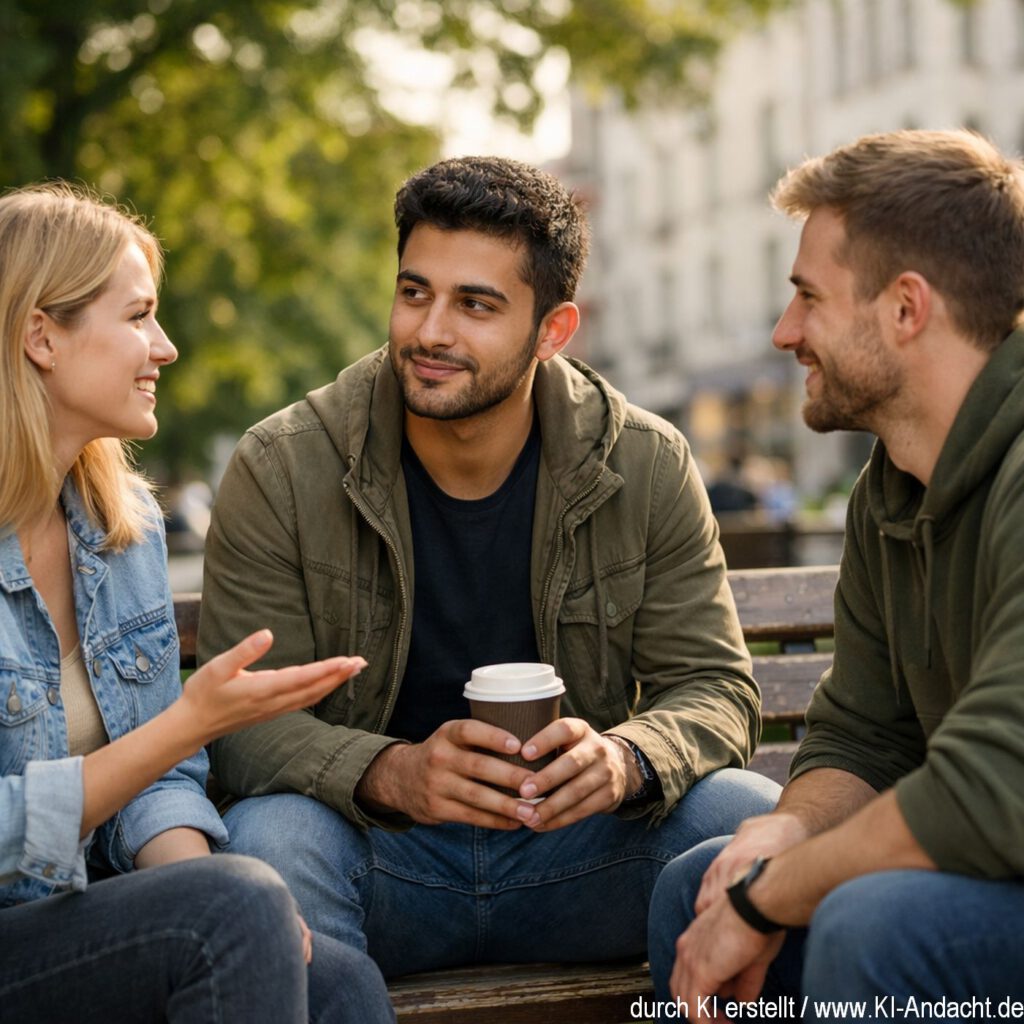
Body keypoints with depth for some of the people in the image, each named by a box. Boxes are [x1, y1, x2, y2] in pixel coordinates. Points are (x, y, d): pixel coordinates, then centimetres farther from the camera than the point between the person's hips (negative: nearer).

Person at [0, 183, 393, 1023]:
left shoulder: (127, 518, 7)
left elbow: (158, 781, 9)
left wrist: (195, 873, -11)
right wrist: (189, 723, -20)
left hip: (88, 916, 5)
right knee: (242, 904, -29)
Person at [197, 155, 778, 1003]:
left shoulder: (648, 469, -3)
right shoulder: (279, 472, -8)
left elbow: (716, 685, -2)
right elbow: (243, 718, -10)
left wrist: (626, 759, -25)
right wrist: (390, 773, -30)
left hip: (578, 846, 2)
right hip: (375, 852, -1)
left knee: (762, 823, -23)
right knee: (269, 840, -34)